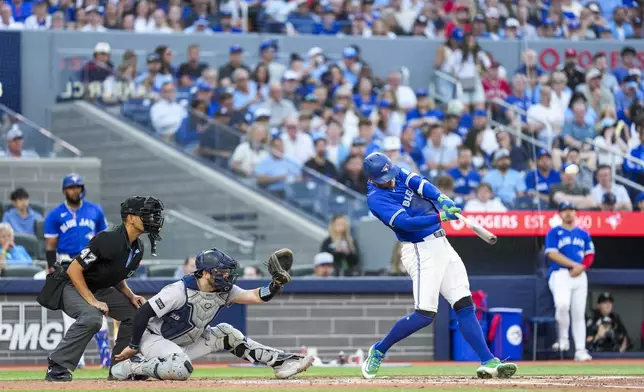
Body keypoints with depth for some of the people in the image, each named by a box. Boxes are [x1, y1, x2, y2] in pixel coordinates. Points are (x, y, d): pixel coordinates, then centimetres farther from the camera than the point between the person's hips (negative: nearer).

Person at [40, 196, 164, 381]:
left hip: (100, 289, 9)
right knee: (91, 317, -34)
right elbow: (74, 270, -26)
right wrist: (92, 301, -29)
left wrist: (131, 296, -3)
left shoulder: (138, 249, 0)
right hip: (70, 285, -9)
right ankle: (57, 367, -26)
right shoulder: (108, 240, -28)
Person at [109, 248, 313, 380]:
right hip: (155, 339, -8)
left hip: (187, 343, 8)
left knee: (226, 334, 2)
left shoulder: (224, 291, -5)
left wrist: (277, 283, -27)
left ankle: (281, 362, 3)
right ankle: (133, 366, -20)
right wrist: (133, 346, -19)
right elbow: (143, 313, -23)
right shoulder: (180, 291, -26)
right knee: (181, 369, -37)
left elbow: (257, 297, -10)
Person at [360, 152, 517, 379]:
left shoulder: (399, 175, 7)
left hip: (441, 244, 7)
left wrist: (441, 200, -29)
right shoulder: (376, 199, -14)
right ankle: (378, 351, 7)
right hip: (421, 252, -7)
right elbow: (405, 222, -26)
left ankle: (488, 362, -6)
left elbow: (420, 184, -10)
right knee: (425, 314, -13)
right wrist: (439, 217, -37)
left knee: (465, 305, -1)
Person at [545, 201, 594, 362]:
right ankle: (563, 339, -9)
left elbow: (590, 255, 13)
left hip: (580, 276, 4)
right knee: (562, 304, -28)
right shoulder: (554, 233, 3)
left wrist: (581, 267, -8)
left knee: (579, 313, 1)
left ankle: (580, 350, 3)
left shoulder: (583, 234, 16)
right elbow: (552, 254, -8)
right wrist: (574, 264, -13)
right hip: (560, 274, -4)